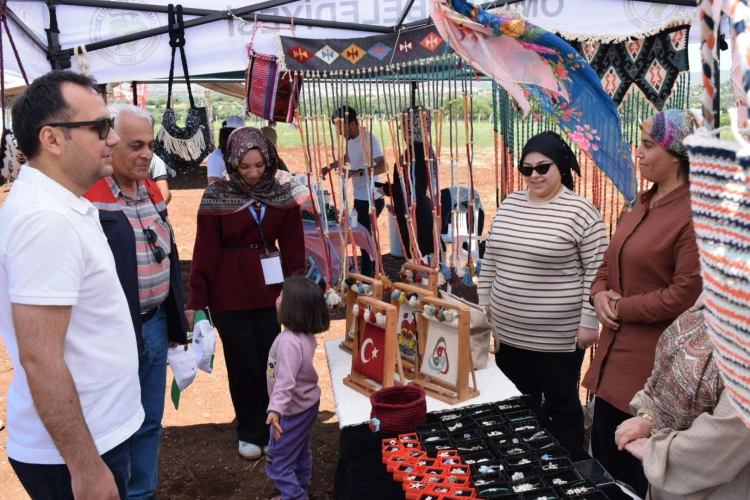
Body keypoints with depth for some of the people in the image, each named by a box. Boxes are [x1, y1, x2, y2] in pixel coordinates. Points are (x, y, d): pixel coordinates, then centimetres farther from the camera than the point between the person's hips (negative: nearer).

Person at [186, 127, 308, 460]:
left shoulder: (283, 191, 0)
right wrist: (197, 300, -9)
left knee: (271, 364, 5)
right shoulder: (217, 196, -8)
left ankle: (270, 429, 24)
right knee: (244, 367, 5)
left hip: (271, 291, 2)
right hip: (230, 293, -2)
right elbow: (205, 252, -7)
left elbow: (293, 245, 3)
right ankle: (249, 433, 24)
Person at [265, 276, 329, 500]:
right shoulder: (306, 335, -4)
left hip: (293, 410, -10)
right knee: (300, 453, 26)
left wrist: (275, 409, -50)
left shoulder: (289, 341, -33)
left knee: (277, 461, 5)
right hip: (306, 404, 10)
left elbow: (285, 380, -42)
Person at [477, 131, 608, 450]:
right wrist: (484, 300, 13)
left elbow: (595, 271, -11)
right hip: (508, 331, 6)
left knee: (561, 404, 11)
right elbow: (491, 257, 13)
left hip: (558, 336, -6)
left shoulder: (581, 212, -13)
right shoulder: (509, 204, 5)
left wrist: (589, 321, -12)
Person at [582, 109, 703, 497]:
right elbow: (611, 262, 18)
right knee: (603, 456, 21)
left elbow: (686, 294, -22)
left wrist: (620, 308, -14)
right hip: (615, 355, 9)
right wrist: (600, 293, -3)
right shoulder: (642, 204, 11)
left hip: (653, 365, -8)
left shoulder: (694, 214, -18)